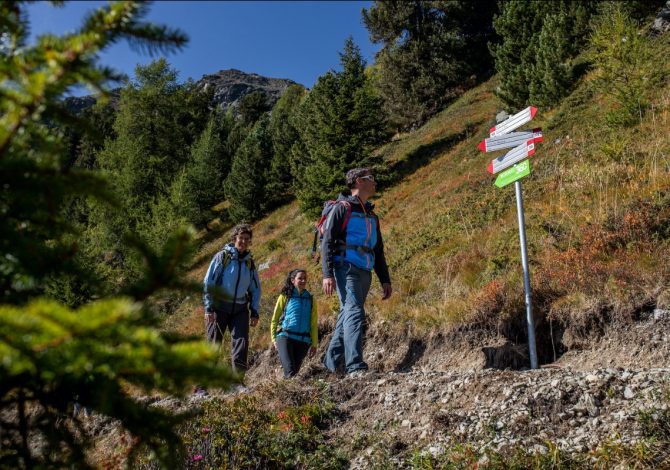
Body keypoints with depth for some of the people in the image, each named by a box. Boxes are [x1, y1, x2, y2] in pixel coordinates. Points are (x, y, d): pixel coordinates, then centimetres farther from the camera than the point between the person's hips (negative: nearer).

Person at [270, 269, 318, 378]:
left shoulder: (310, 299, 15)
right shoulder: (285, 297, 9)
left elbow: (314, 324, 14)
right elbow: (275, 319, 10)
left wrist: (314, 344, 9)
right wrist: (274, 339, 2)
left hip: (303, 340, 3)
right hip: (285, 336, -3)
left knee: (295, 370, -1)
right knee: (290, 370, -24)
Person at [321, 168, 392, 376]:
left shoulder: (372, 216, 24)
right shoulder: (342, 208, 1)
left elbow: (379, 251, 27)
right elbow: (327, 242, -7)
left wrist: (385, 280, 19)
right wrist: (327, 275, -18)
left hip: (365, 273, 7)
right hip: (346, 268, -7)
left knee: (347, 316, 9)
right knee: (355, 312, -19)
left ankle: (331, 363, 18)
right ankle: (355, 366, -23)